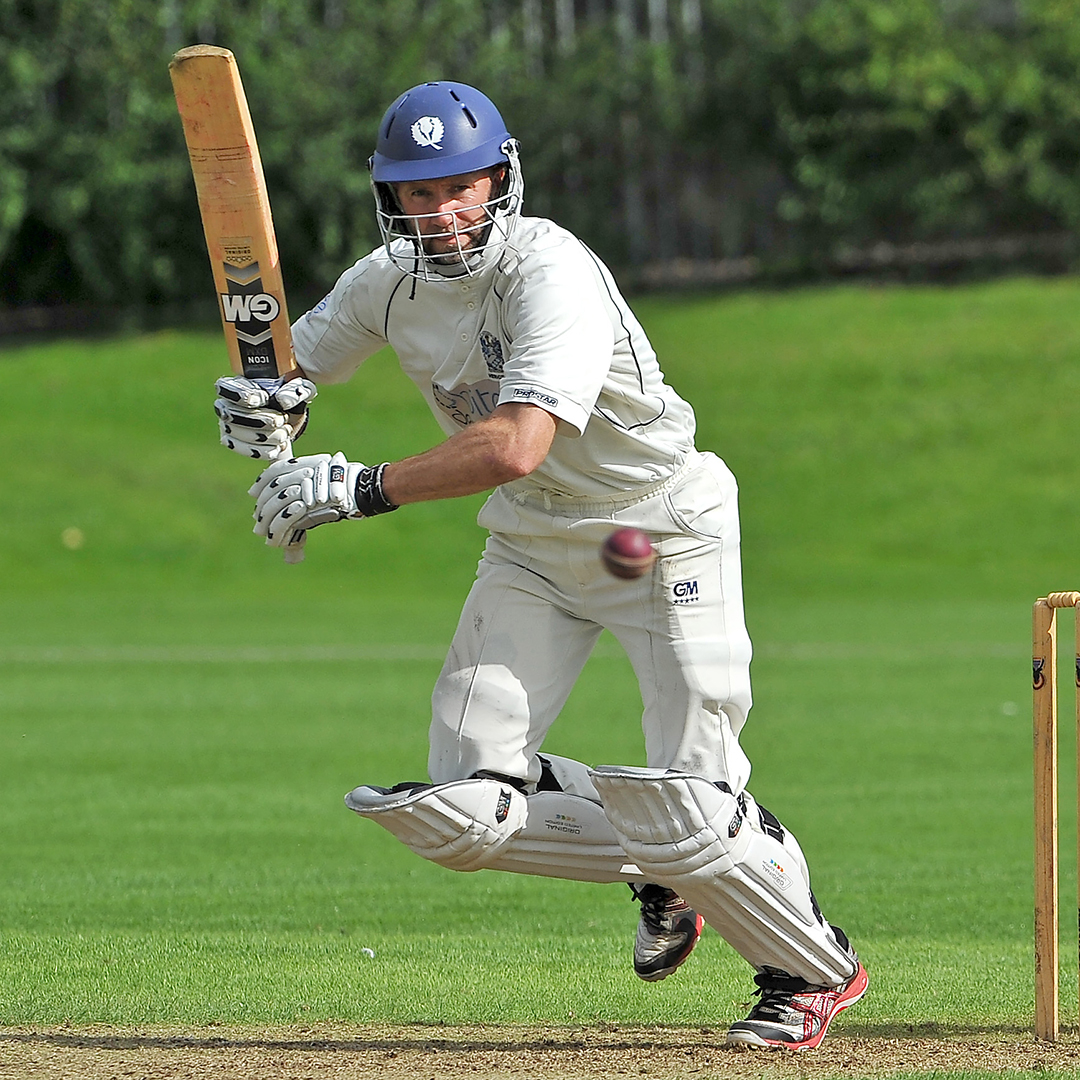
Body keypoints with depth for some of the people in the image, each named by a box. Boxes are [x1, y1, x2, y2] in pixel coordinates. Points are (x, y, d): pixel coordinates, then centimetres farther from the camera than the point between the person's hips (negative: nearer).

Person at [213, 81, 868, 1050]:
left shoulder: (552, 274, -28)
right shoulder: (390, 281, -5)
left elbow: (515, 446, -41)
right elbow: (288, 374, 8)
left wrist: (358, 489, -42)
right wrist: (266, 404, -17)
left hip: (664, 528, -6)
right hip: (533, 549, 6)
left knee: (687, 816, -14)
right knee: (459, 813, -7)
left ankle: (817, 969, 15)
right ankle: (661, 872, 18)